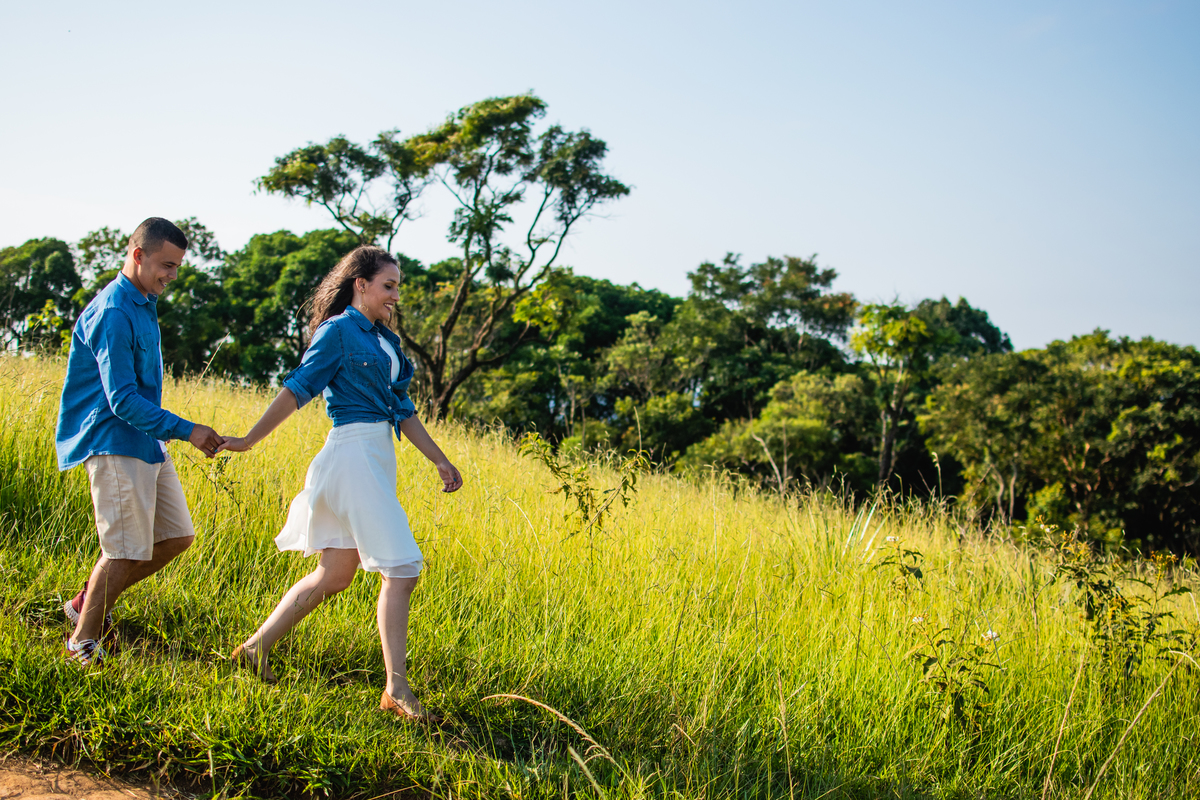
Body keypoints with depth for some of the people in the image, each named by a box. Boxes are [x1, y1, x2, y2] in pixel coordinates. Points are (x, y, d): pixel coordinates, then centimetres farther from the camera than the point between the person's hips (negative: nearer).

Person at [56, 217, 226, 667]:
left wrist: (170, 432, 26)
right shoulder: (113, 313, -17)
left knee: (176, 537, 9)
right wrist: (186, 431, -24)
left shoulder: (143, 306, 14)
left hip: (146, 443, 10)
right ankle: (83, 640, 8)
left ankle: (90, 603, 22)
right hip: (113, 444, -10)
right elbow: (122, 400, -22)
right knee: (126, 550, -8)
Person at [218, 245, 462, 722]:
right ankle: (396, 688, -8)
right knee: (401, 571, -11)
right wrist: (249, 440, -10)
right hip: (355, 453, -9)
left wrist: (440, 461, 17)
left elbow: (403, 409, 20)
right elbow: (297, 390, -8)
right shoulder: (338, 331, -5)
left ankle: (256, 647, 23)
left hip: (378, 458, 9)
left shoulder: (384, 340, 19)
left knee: (334, 575, 13)